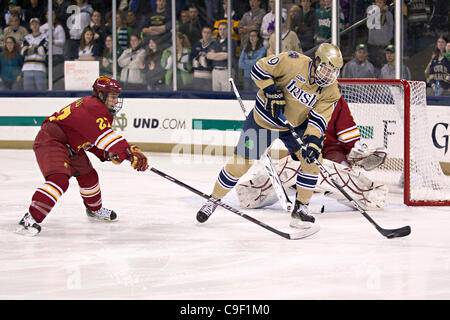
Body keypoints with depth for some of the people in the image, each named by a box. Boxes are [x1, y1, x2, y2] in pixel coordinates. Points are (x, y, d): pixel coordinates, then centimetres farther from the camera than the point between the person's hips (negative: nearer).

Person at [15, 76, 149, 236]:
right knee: (59, 179, -29)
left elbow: (93, 140, 19)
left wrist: (108, 154, 1)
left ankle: (94, 209, 50)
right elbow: (105, 137, -34)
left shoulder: (100, 109, 12)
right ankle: (30, 219, -35)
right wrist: (130, 153, -40)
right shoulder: (92, 107, -22)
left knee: (88, 174, 24)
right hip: (50, 142, -11)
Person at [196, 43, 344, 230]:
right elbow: (260, 68, -19)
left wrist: (312, 142, -33)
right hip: (264, 119, -3)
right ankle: (214, 200, 19)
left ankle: (301, 208, 1)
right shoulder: (293, 62, -26)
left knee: (312, 160, -15)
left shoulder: (330, 91, -14)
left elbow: (319, 119, -18)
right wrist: (272, 92, -28)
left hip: (296, 123, 4)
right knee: (240, 163, -2)